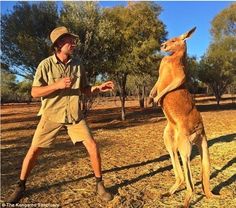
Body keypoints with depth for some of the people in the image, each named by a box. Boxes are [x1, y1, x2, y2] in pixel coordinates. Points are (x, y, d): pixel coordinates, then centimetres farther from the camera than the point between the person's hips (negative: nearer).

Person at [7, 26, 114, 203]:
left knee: (93, 146, -5)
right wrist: (57, 85, -24)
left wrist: (99, 88, -9)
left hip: (74, 115, 3)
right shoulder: (46, 64, -9)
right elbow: (35, 92, -11)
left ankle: (99, 184, 14)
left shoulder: (77, 65, 2)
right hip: (52, 115, -2)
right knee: (34, 150, 2)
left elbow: (85, 89, 10)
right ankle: (20, 187, 26)